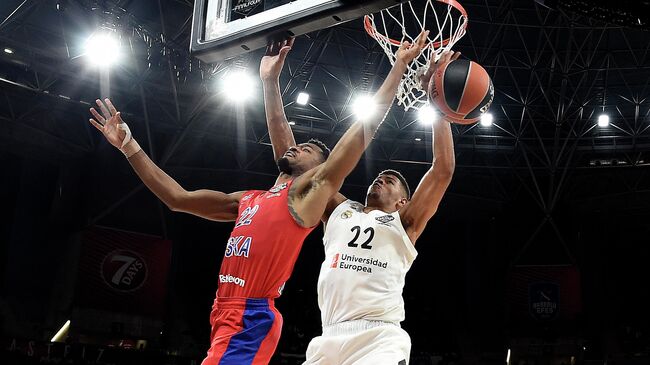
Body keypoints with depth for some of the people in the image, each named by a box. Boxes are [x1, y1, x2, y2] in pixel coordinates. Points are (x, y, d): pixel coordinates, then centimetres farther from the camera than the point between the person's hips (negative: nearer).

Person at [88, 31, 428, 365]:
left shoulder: (310, 189, 3)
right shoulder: (247, 200, 24)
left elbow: (367, 124, -1)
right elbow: (177, 198, 25)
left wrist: (400, 64, -1)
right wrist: (128, 146, 22)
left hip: (251, 319, -8)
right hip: (226, 319, 8)